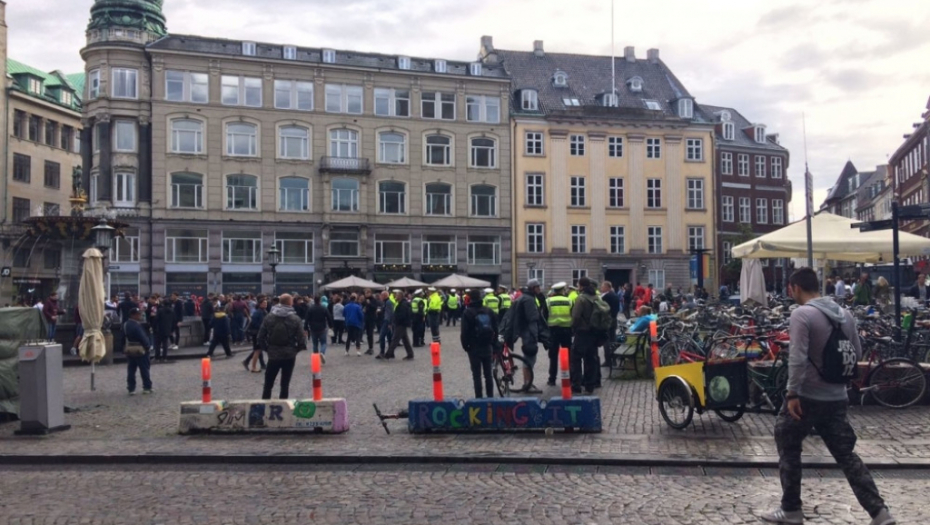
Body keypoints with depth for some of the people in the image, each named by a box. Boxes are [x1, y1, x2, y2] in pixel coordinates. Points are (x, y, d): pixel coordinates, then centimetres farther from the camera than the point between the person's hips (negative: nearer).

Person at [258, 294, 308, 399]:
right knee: (285, 384, 8)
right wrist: (296, 349, 6)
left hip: (273, 354, 1)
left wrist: (267, 348, 11)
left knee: (268, 384, 13)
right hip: (289, 355, -1)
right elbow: (301, 338, -11)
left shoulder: (268, 317, -2)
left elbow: (261, 337, 0)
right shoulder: (295, 319, -9)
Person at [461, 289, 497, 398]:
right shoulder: (489, 311, 8)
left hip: (474, 348, -5)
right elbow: (495, 329, 10)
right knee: (488, 374, 11)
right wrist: (493, 344, 15)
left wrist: (465, 346, 0)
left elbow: (465, 332, -12)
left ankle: (479, 398, -2)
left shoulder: (468, 313, -9)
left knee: (477, 375, -1)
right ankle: (490, 397, 14)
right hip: (487, 347, 5)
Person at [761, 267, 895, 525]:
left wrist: (792, 392, -19)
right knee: (846, 455, 14)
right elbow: (857, 354, 15)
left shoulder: (801, 314, -15)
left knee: (788, 450, 10)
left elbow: (797, 358, -23)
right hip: (837, 397, 7)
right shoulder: (844, 314, 8)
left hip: (806, 397, -6)